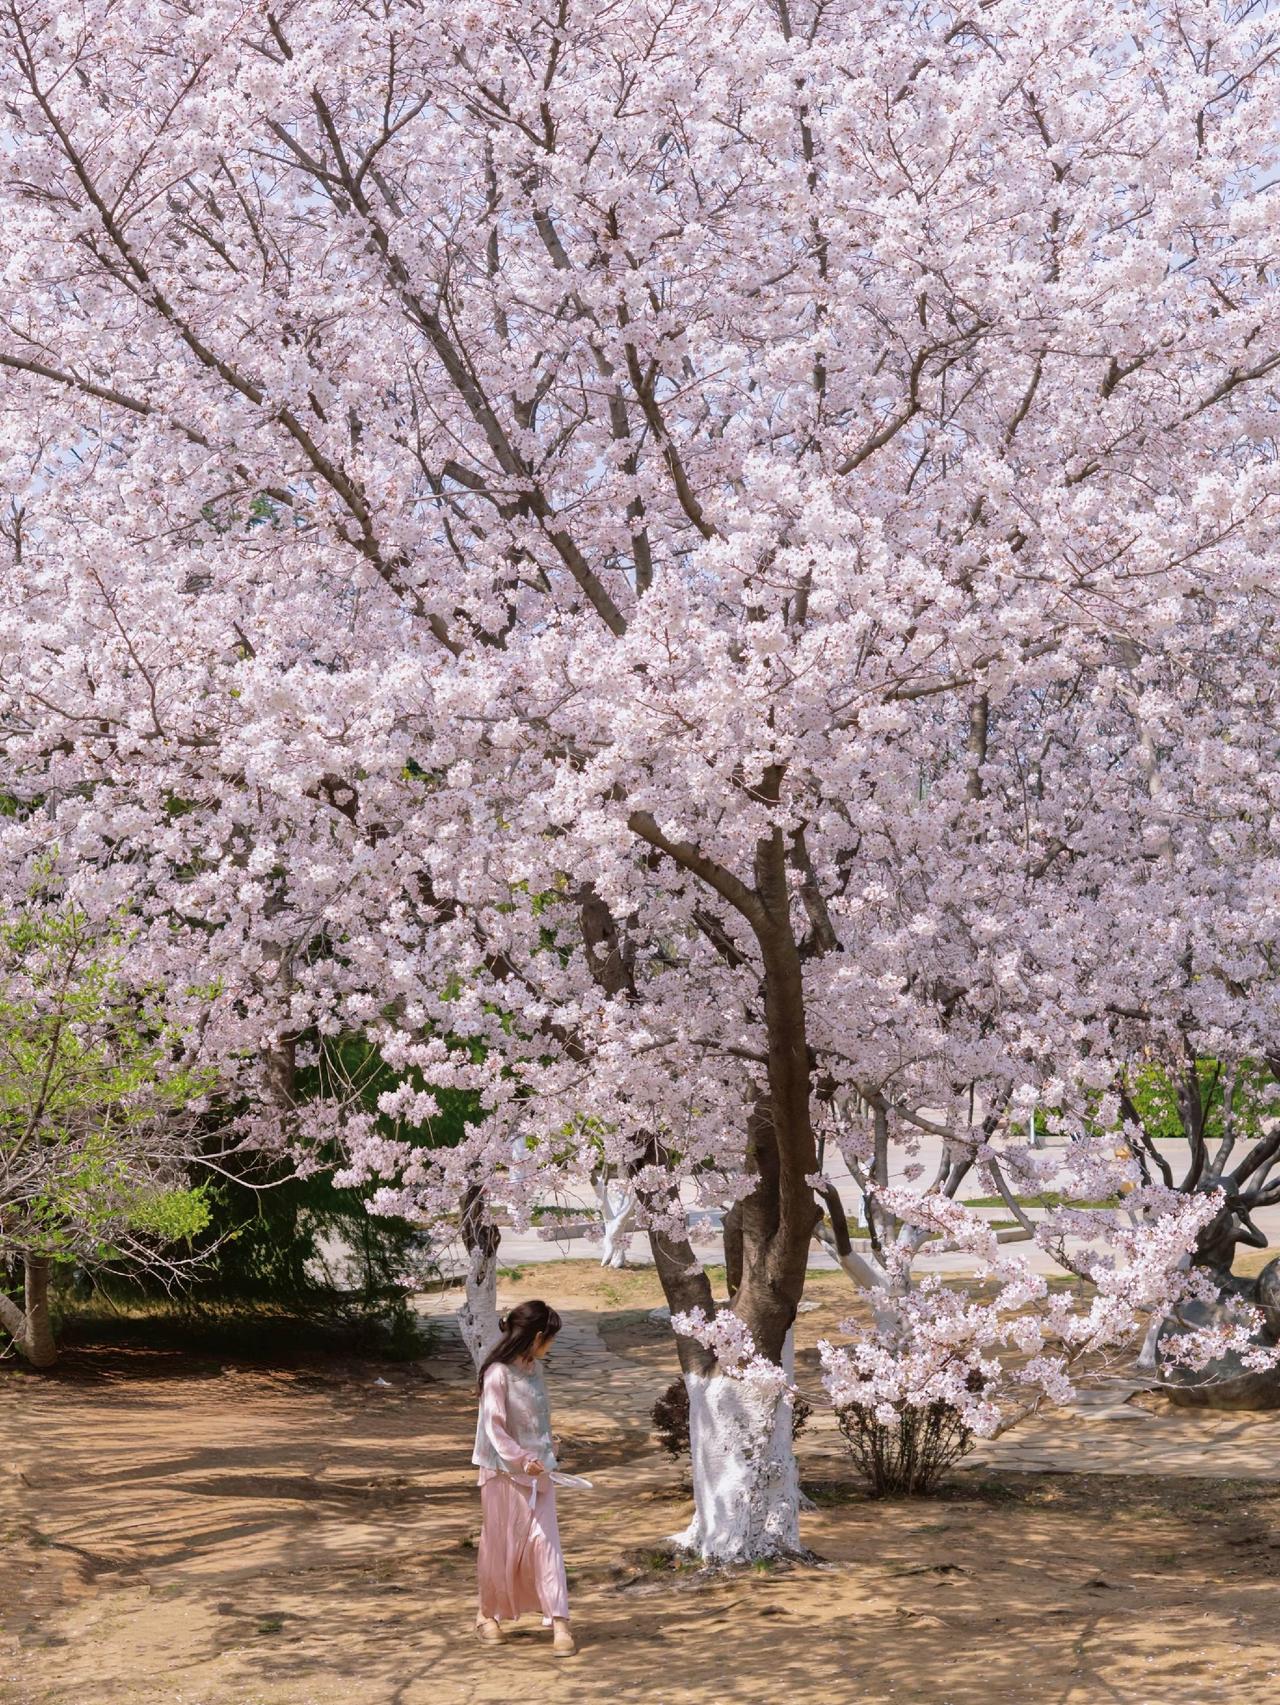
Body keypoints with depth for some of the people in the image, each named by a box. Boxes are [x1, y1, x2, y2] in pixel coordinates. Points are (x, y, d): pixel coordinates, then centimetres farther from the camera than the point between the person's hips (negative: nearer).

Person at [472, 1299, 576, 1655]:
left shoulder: (535, 1368, 7)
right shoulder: (498, 1373, -15)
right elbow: (494, 1427, -17)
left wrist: (545, 1458, 10)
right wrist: (522, 1460, -25)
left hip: (537, 1470, 6)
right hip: (505, 1472, -6)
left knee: (545, 1542, -2)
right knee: (501, 1545, 7)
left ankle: (559, 1624, -6)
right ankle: (488, 1615, 26)